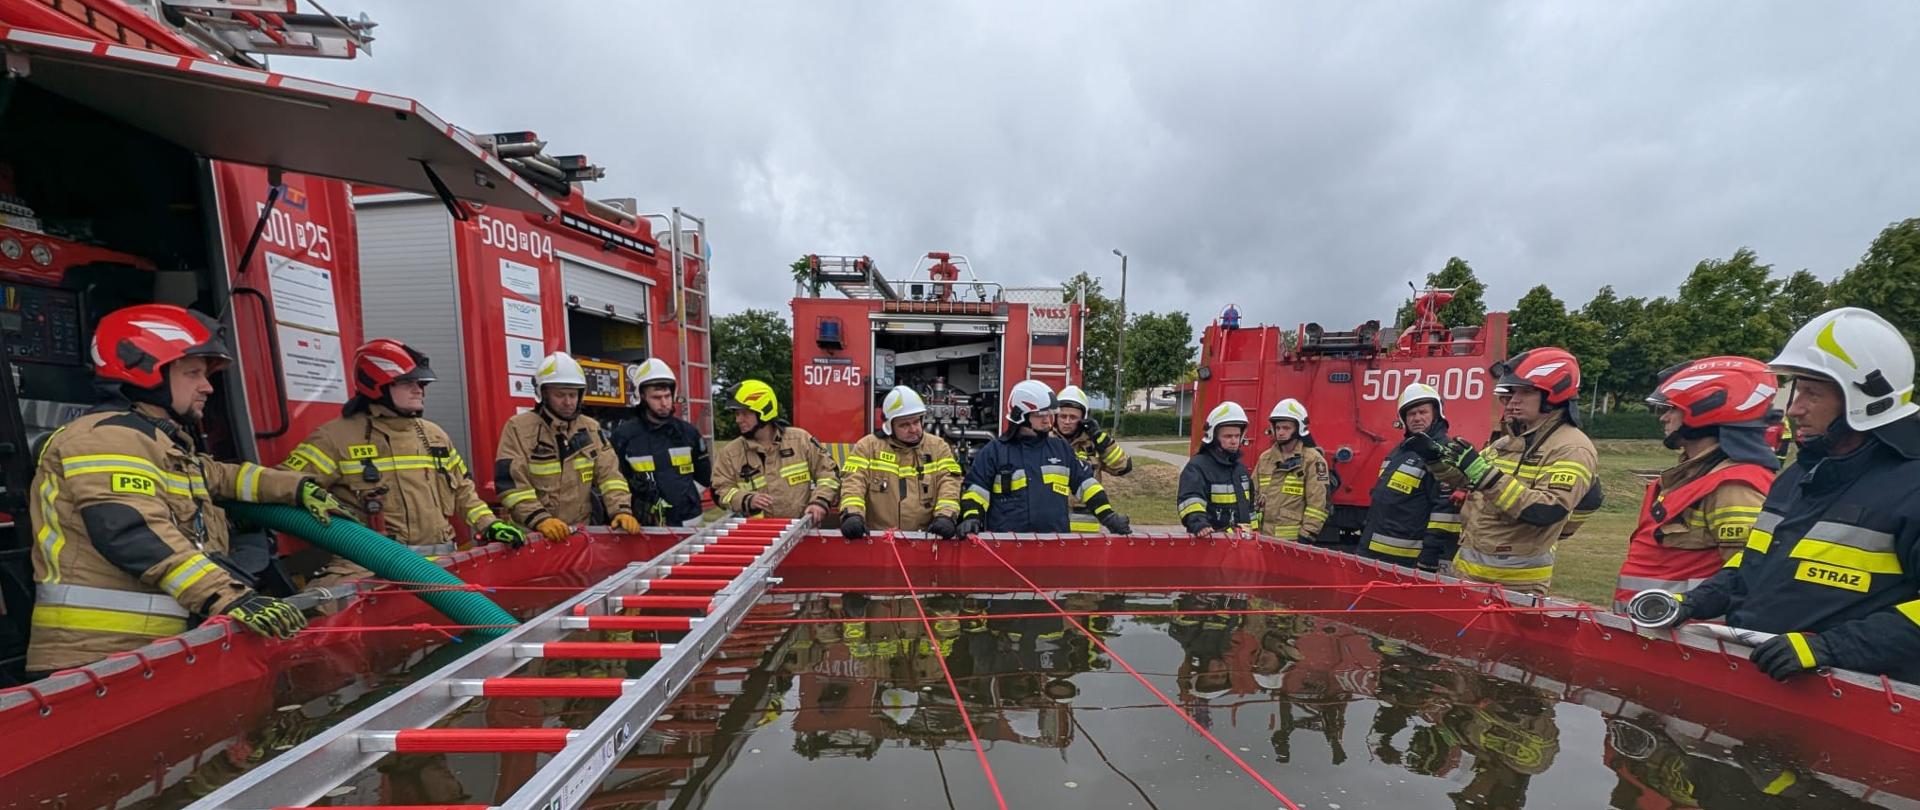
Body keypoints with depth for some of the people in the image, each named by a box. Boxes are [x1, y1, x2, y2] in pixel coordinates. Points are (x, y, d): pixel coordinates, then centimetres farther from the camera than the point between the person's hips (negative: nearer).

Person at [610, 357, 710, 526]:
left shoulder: (688, 431, 4)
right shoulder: (624, 434, -3)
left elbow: (703, 476, 14)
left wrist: (682, 498, 4)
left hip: (688, 523, 2)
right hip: (646, 527, -2)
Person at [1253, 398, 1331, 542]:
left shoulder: (1313, 460, -5)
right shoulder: (1265, 458, 12)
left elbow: (1317, 503, -10)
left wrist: (1306, 537, -13)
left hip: (1294, 540, -5)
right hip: (1265, 538, 5)